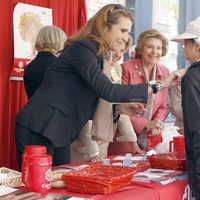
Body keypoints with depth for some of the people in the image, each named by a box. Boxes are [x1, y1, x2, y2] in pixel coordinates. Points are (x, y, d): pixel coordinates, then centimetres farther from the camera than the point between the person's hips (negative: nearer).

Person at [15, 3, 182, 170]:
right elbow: (108, 91, -26)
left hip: (59, 132, 9)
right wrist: (158, 86, -24)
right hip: (38, 130, -9)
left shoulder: (96, 55, 13)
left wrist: (119, 109, 2)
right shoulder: (81, 48, -15)